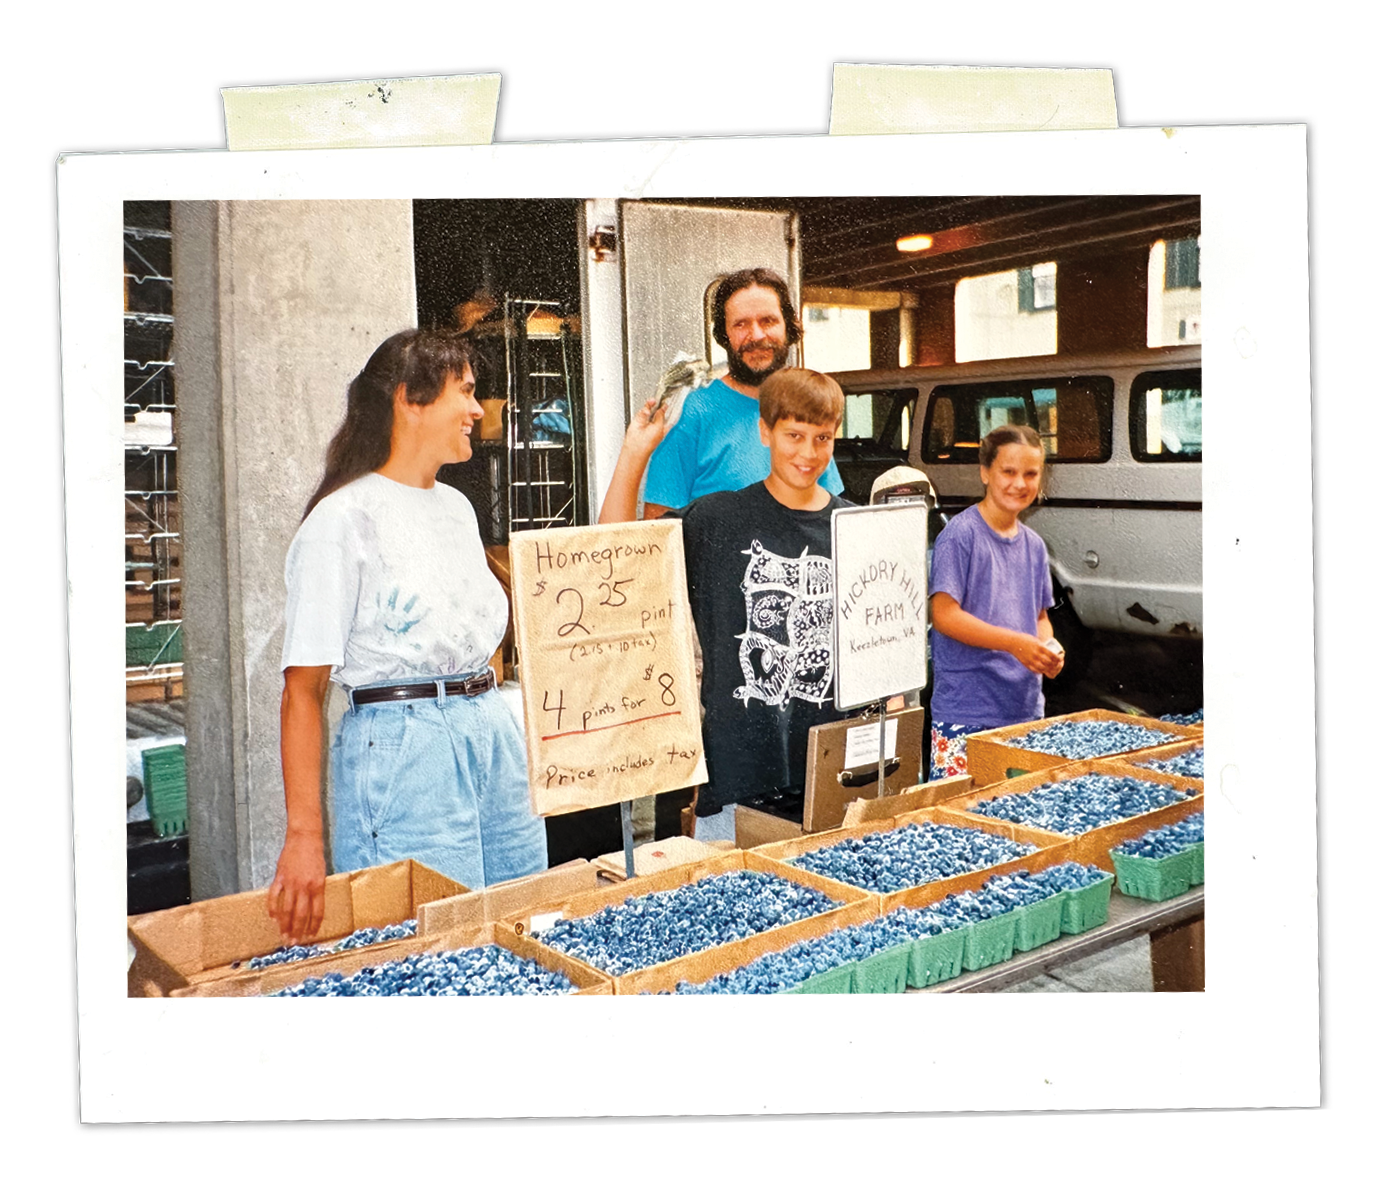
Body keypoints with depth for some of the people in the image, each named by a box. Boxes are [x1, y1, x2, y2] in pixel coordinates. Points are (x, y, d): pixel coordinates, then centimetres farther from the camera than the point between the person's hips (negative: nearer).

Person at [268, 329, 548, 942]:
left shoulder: (456, 506, 15)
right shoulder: (345, 517, -9)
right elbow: (302, 688, -12)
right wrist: (303, 835, -18)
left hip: (493, 731, 8)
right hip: (402, 746, -7)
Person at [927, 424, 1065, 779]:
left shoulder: (1033, 545, 13)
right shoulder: (961, 534, -8)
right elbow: (944, 614, -15)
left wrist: (1048, 648, -2)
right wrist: (1015, 642, -22)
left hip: (1027, 710, 7)